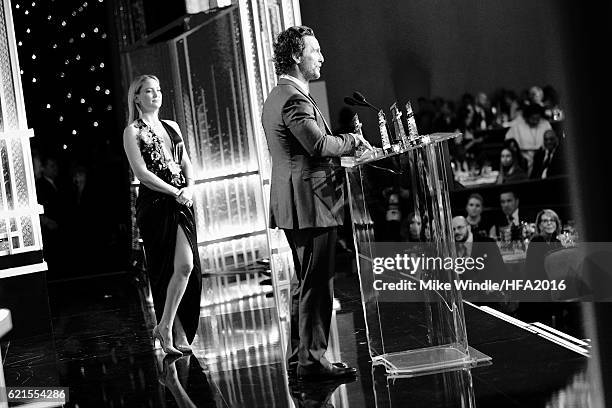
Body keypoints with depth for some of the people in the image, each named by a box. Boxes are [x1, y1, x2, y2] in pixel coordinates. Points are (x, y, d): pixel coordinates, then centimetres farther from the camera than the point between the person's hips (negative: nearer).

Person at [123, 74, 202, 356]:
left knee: (187, 265, -8)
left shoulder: (172, 127, 18)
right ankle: (176, 332, 8)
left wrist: (189, 187, -4)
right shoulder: (132, 132, -1)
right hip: (155, 204, -5)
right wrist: (176, 192, -13)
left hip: (181, 203, 5)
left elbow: (186, 163, 16)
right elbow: (142, 173, -10)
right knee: (166, 268, -2)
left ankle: (166, 326, 1)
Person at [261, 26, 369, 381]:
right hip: (311, 203, -11)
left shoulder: (277, 97, 18)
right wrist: (352, 140, -9)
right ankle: (312, 360, -1)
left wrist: (344, 145, 15)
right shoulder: (295, 99, -16)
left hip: (294, 204, 11)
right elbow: (318, 144, -26)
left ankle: (299, 354, 24)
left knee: (306, 282, 17)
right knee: (317, 285, -6)